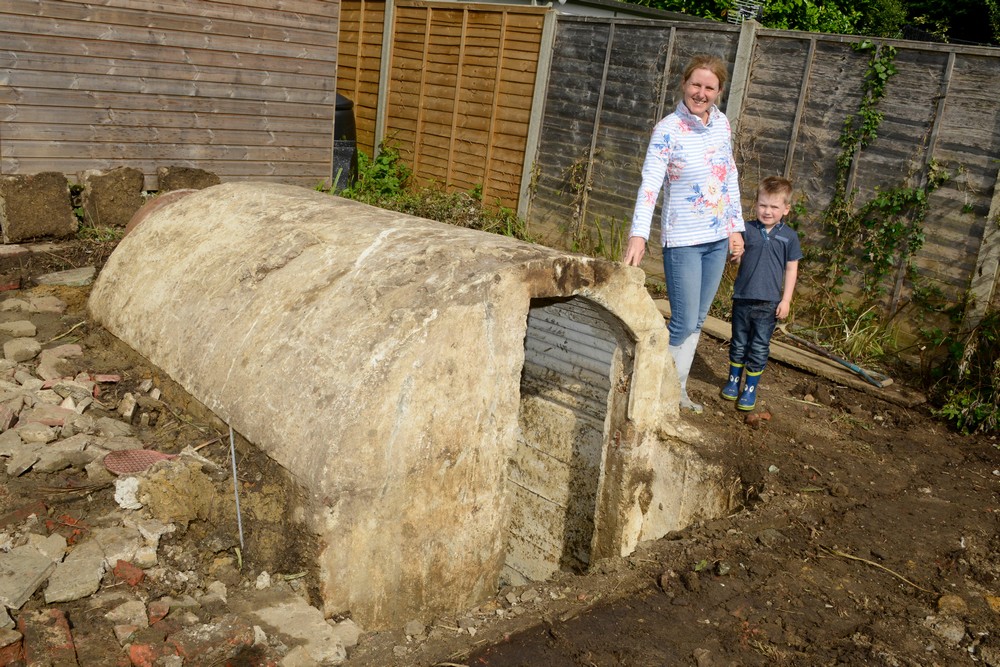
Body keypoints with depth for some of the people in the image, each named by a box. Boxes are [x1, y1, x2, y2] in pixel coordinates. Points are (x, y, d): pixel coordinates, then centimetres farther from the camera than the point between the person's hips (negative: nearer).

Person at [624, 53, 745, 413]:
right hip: (683, 241, -6)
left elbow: (731, 178, 13)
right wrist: (638, 235, -35)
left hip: (718, 238, 6)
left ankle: (677, 388, 25)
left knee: (696, 322, 12)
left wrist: (736, 227, 10)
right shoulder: (667, 130, -13)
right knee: (684, 324, -3)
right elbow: (650, 183, -23)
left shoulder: (723, 124, 5)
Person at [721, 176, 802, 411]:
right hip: (743, 297, 1)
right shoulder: (747, 229, -2)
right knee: (739, 342, 14)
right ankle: (734, 380, 31)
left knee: (759, 347, 6)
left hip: (769, 303, -1)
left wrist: (786, 299, 0)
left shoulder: (789, 236, -1)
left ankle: (750, 388, 19)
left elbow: (791, 268, 4)